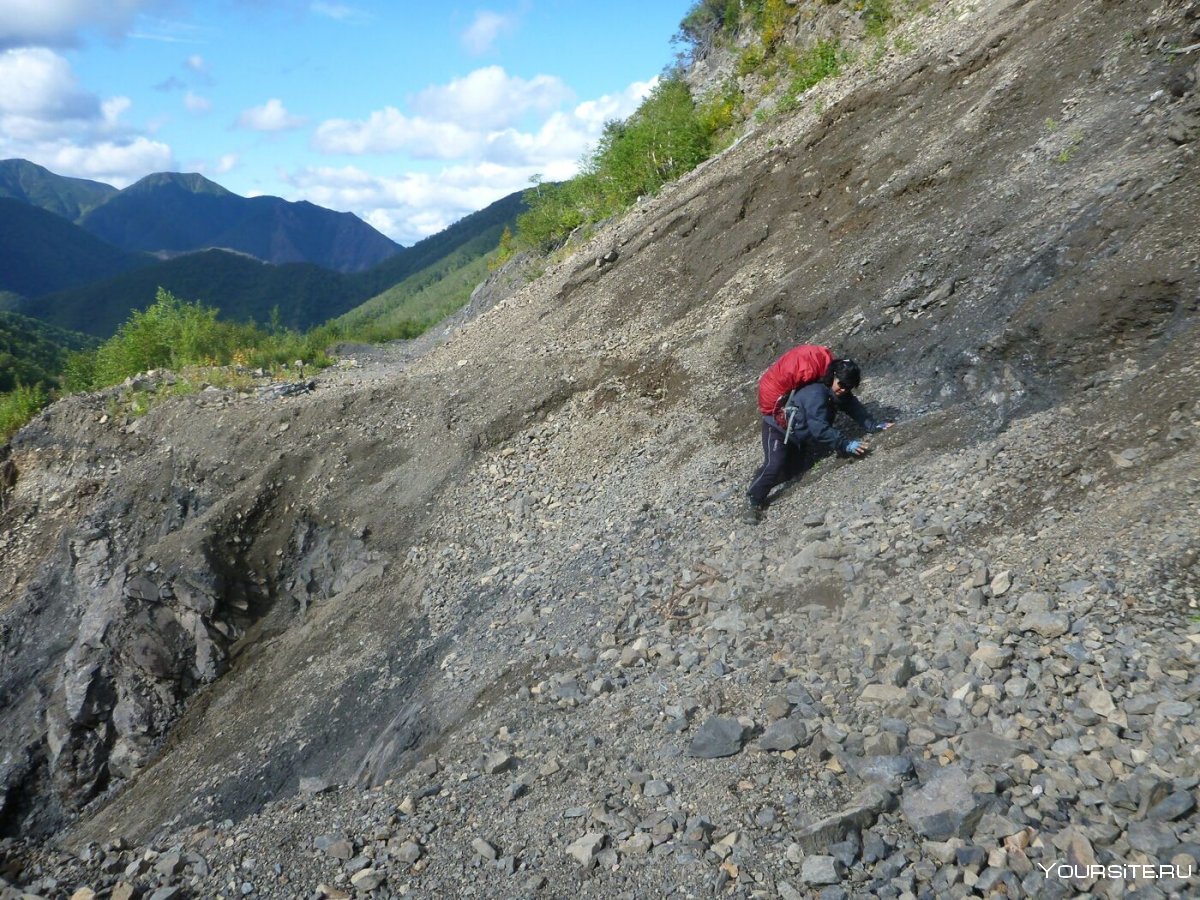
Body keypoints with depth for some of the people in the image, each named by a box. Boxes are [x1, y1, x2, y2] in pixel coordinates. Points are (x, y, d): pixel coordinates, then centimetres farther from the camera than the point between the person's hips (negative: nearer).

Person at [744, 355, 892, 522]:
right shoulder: (816, 393, -35)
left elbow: (854, 408, -5)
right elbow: (820, 428, -42)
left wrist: (873, 425, -20)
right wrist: (845, 445, -48)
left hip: (799, 433, 9)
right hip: (778, 427, -8)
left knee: (797, 470, 2)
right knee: (775, 465, -23)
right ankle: (754, 500, -8)